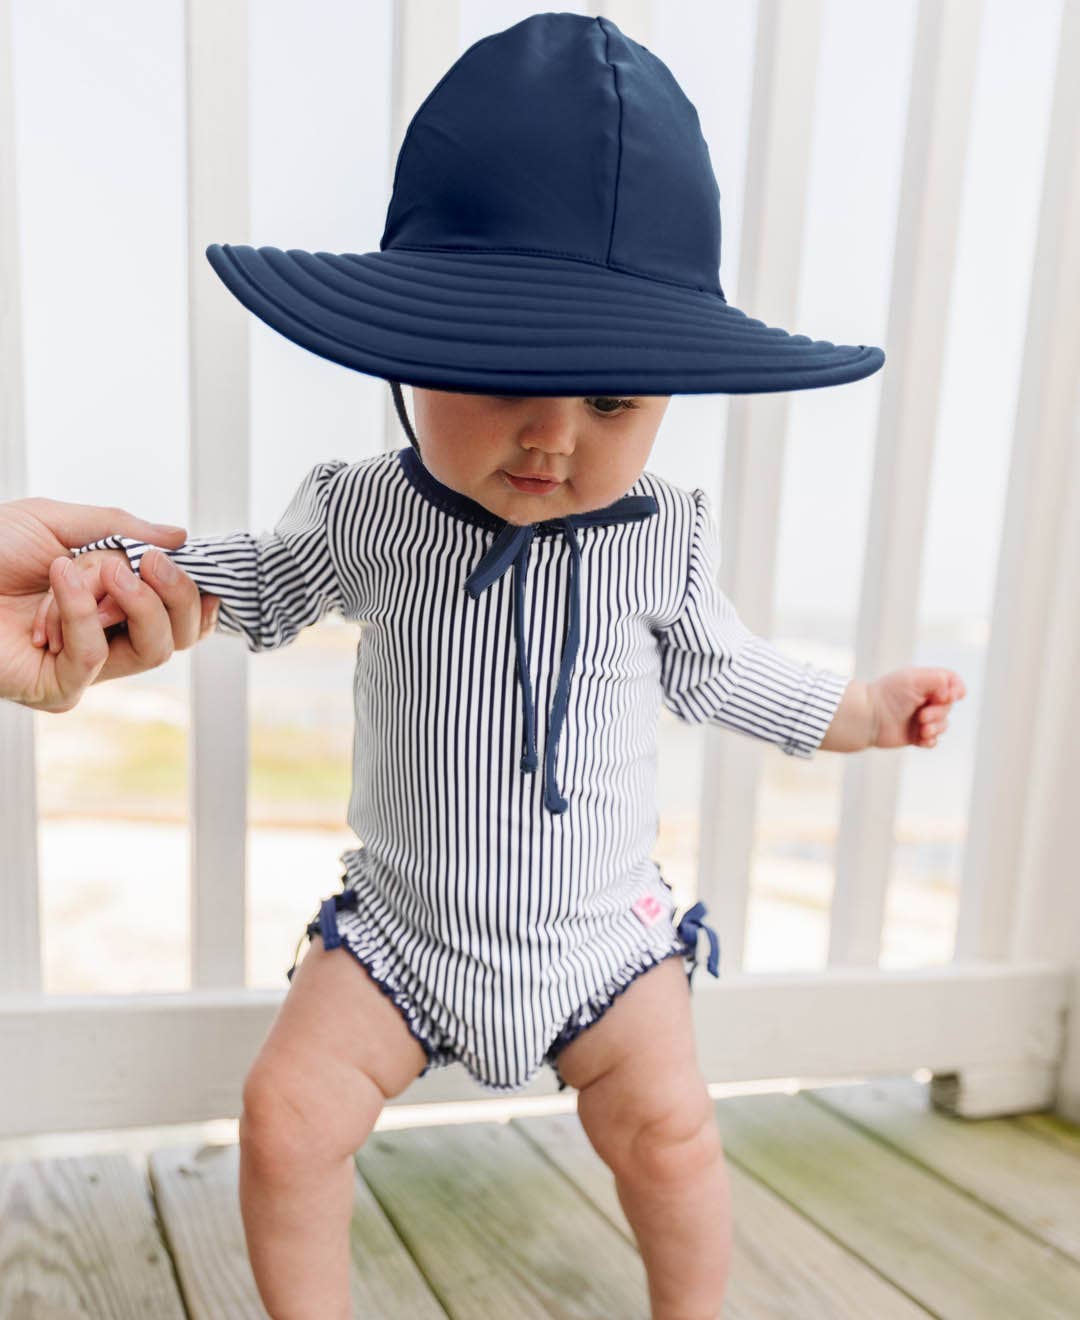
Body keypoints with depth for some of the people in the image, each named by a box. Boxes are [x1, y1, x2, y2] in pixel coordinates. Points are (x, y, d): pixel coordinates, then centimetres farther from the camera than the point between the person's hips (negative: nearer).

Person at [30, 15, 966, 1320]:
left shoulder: (664, 540, -11)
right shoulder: (362, 512, -13)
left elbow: (716, 673, 7)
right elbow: (257, 587, 6)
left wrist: (865, 704, 9)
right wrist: (123, 563, -9)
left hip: (602, 931, 0)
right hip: (397, 928, 1)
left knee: (666, 1126, -1)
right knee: (288, 1113, -4)